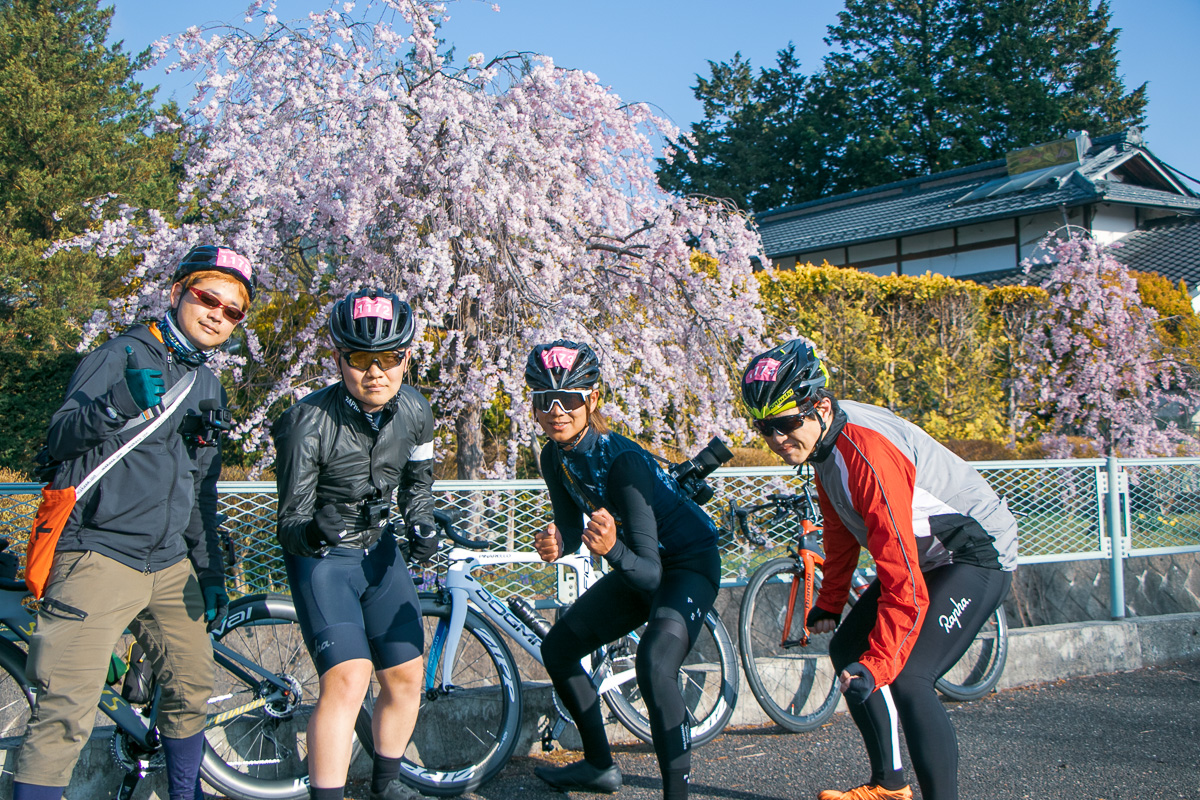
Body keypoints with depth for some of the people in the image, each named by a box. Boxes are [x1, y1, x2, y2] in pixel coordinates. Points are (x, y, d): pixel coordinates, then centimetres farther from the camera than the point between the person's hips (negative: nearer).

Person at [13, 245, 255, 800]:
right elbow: (59, 439, -12)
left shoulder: (209, 387, 18)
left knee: (192, 691, 9)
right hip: (100, 558, -6)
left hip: (171, 565, 7)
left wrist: (211, 572, 15)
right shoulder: (122, 355, -2)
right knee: (66, 714, -11)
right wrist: (118, 405, -31)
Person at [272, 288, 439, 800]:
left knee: (406, 677, 6)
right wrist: (312, 532, -43)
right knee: (347, 678, -22)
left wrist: (421, 527, -5)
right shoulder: (309, 422, -25)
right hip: (322, 559, -5)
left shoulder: (415, 412, -8)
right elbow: (290, 523, -22)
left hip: (379, 551, 5)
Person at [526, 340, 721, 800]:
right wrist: (555, 545, -24)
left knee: (654, 666, -34)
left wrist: (613, 549, -54)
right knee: (557, 647, 13)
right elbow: (572, 528, -1)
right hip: (639, 567, 8)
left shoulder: (622, 462, -32)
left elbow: (651, 573, -33)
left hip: (689, 563, -8)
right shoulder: (555, 457, -10)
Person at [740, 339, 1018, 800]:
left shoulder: (869, 454, -33)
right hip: (927, 554, 10)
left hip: (979, 554, -10)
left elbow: (904, 584, -35)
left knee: (907, 678, -24)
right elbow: (842, 530, 13)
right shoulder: (824, 439, -4)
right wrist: (829, 604, 17)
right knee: (847, 650, 13)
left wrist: (876, 666, -35)